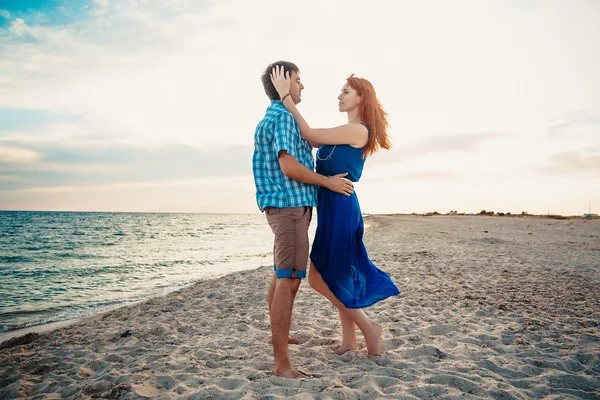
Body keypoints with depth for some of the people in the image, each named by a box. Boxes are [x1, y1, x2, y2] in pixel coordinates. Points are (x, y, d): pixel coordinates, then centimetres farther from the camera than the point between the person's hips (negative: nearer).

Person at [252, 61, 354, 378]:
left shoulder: (273, 117, 22)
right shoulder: (283, 117, -11)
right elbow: (289, 167, -20)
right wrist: (328, 182, -10)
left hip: (287, 205, 11)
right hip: (290, 204, -11)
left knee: (281, 275, 20)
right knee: (289, 279, -12)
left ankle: (278, 334, 36)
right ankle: (282, 362, -9)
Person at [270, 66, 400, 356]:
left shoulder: (358, 130, -12)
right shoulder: (344, 133, 17)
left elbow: (309, 135, -13)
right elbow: (308, 139, 13)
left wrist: (285, 95, -10)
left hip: (340, 208, -10)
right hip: (333, 209, 10)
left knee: (319, 279, -3)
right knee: (339, 278, 14)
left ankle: (369, 328, 9)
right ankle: (349, 340, 25)